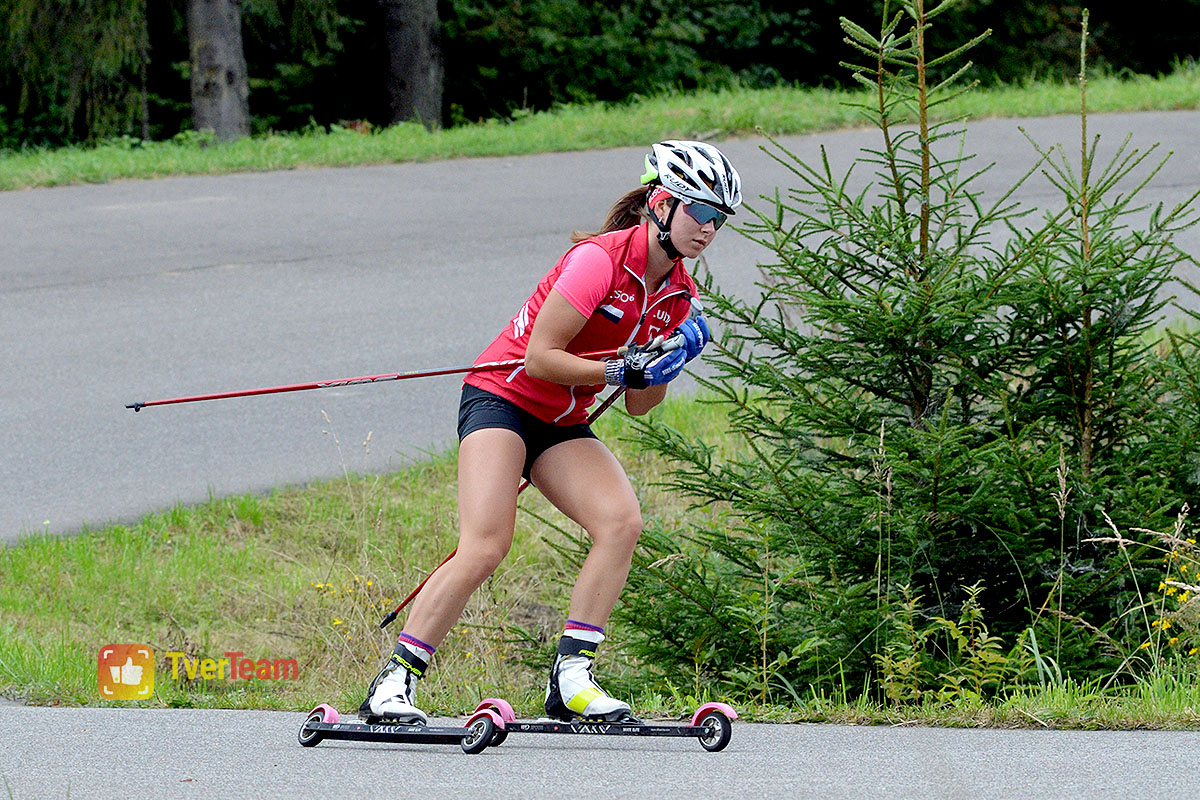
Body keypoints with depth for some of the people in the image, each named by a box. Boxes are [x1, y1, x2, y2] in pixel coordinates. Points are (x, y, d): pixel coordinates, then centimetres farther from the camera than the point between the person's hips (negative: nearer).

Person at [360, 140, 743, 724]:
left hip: (563, 426, 7)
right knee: (486, 547, -22)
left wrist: (669, 363, -8)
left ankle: (571, 676, -19)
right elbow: (541, 357, -20)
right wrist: (623, 371, -24)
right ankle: (392, 686, -15)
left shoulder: (678, 296, 6)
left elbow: (639, 406, 10)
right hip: (502, 398, -7)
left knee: (622, 521, -19)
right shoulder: (600, 259, -19)